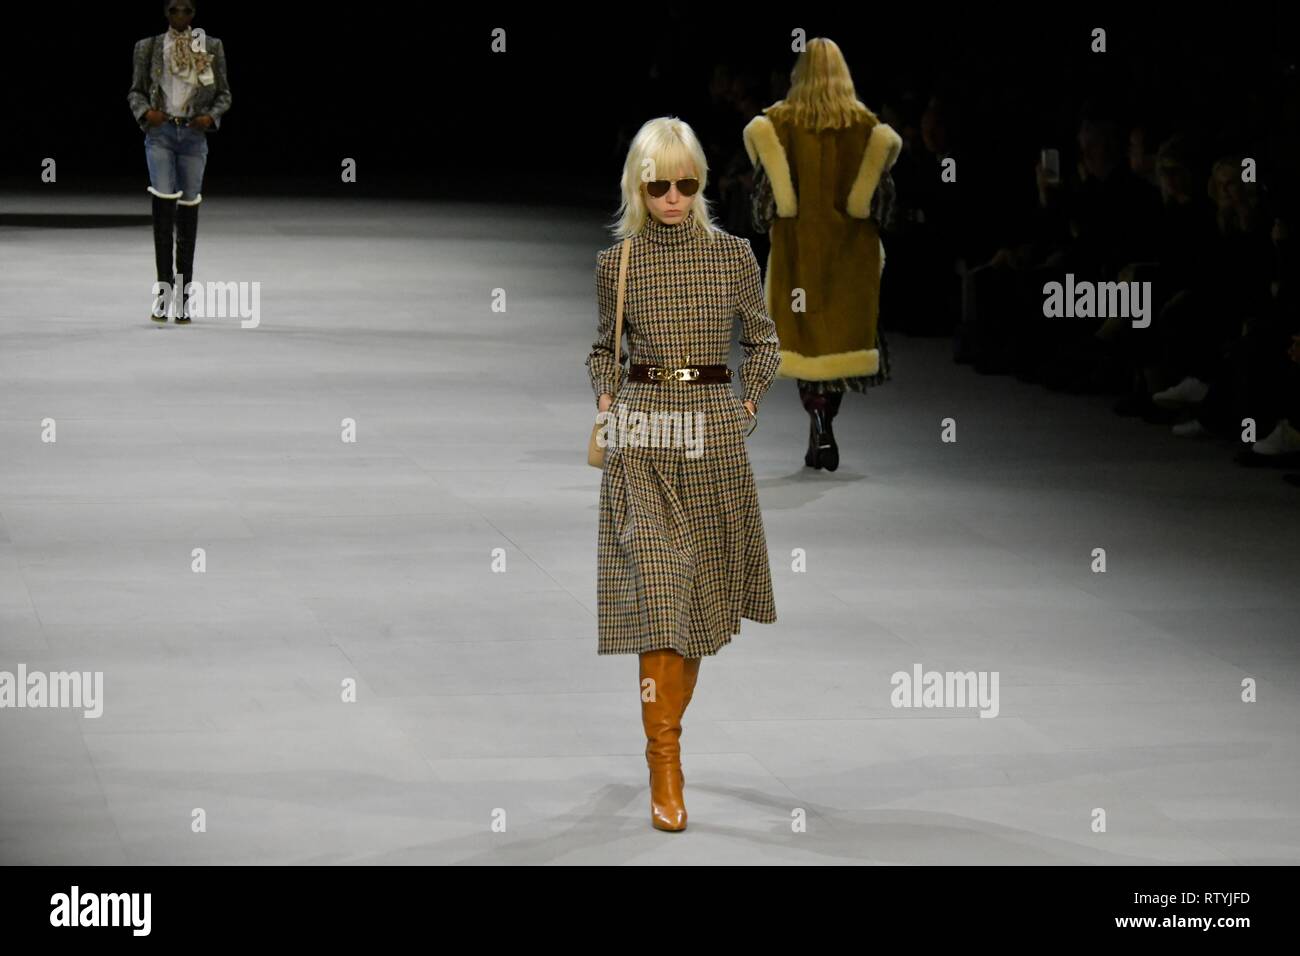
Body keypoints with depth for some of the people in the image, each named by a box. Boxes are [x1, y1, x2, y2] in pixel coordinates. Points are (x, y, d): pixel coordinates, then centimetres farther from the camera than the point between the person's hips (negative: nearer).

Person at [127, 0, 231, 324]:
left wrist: (211, 117, -7)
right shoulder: (149, 47, 7)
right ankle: (164, 287, -11)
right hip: (160, 131, -1)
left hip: (193, 134, 1)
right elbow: (135, 91, 11)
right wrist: (145, 112, -9)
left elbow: (223, 94, 12)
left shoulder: (211, 47, 8)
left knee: (188, 211, 3)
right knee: (163, 205, -15)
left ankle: (182, 296, 9)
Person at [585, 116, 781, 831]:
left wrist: (748, 405, 5)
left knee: (703, 593, 6)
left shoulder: (733, 255, 4)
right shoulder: (616, 264, 4)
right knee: (655, 586, -11)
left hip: (714, 433, 2)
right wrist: (607, 404, 2)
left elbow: (762, 338, 15)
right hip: (642, 434, -2)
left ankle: (668, 726, 23)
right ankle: (664, 766, -12)